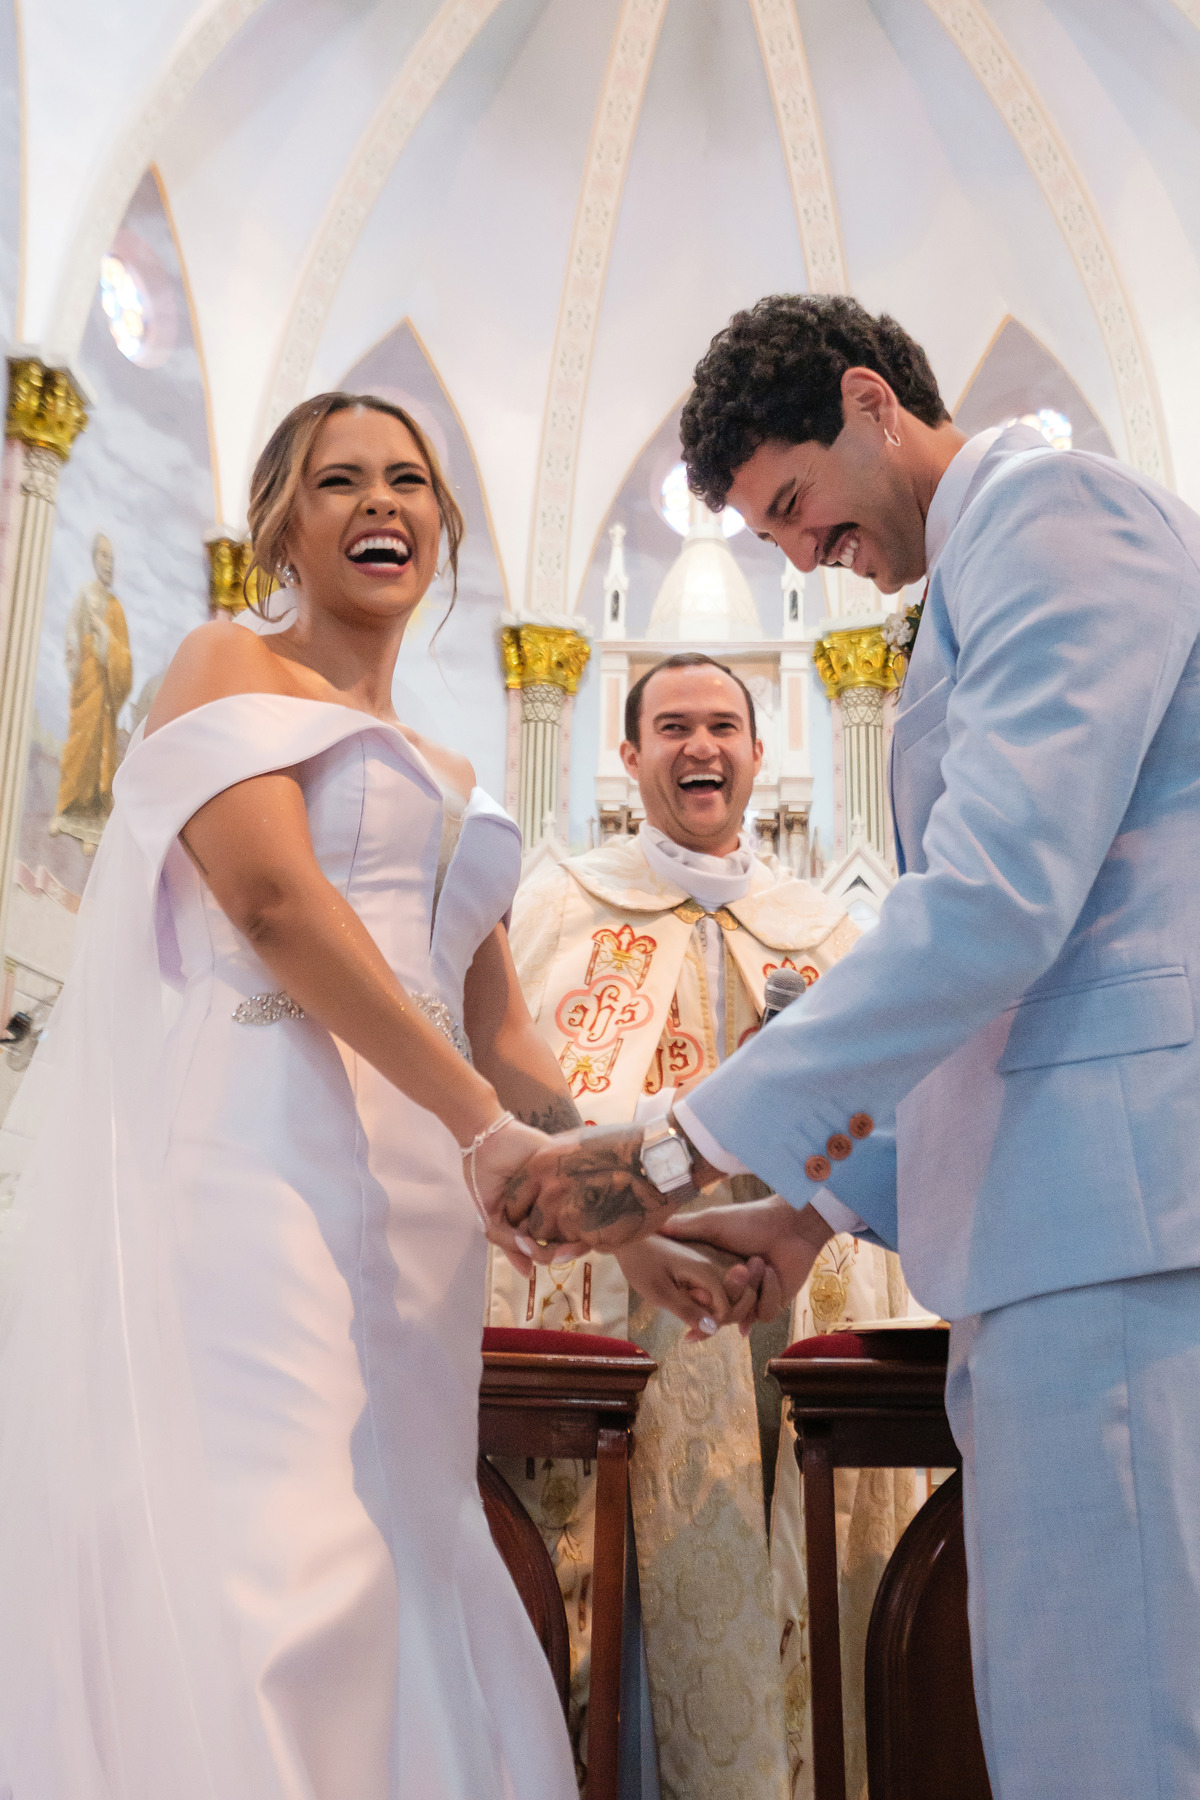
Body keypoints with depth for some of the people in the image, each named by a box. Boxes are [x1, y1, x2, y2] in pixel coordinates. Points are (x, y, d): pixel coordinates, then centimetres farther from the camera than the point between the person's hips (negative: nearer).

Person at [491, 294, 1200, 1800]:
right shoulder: (985, 586, 28)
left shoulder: (1048, 504, -3)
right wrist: (824, 1200, 20)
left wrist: (683, 1152, -14)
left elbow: (998, 898, -18)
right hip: (1062, 1222, 10)